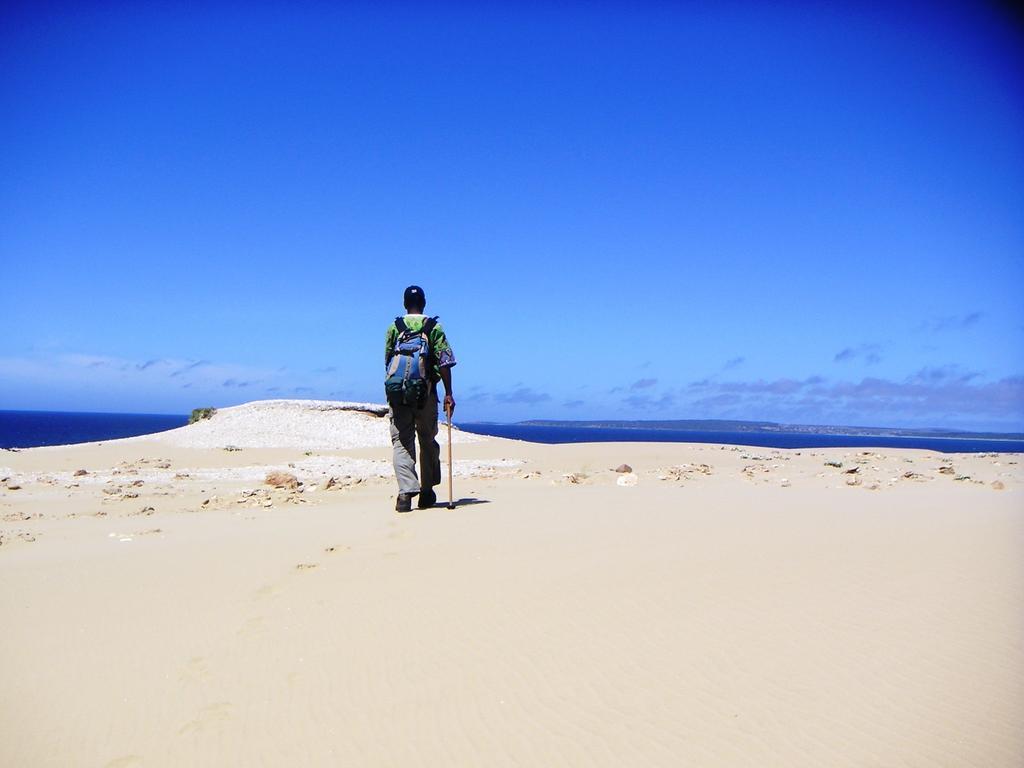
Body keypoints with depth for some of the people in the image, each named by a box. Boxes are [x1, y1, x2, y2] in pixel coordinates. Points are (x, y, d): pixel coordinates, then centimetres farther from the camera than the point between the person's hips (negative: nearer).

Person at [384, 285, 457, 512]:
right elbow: (444, 363, -4)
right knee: (428, 441, 13)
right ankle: (427, 493, 19)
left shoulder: (393, 327, 7)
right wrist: (449, 393, -2)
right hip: (426, 393, 0)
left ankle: (406, 491, -16)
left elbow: (387, 362, 11)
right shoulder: (435, 327, 3)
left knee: (401, 442, 0)